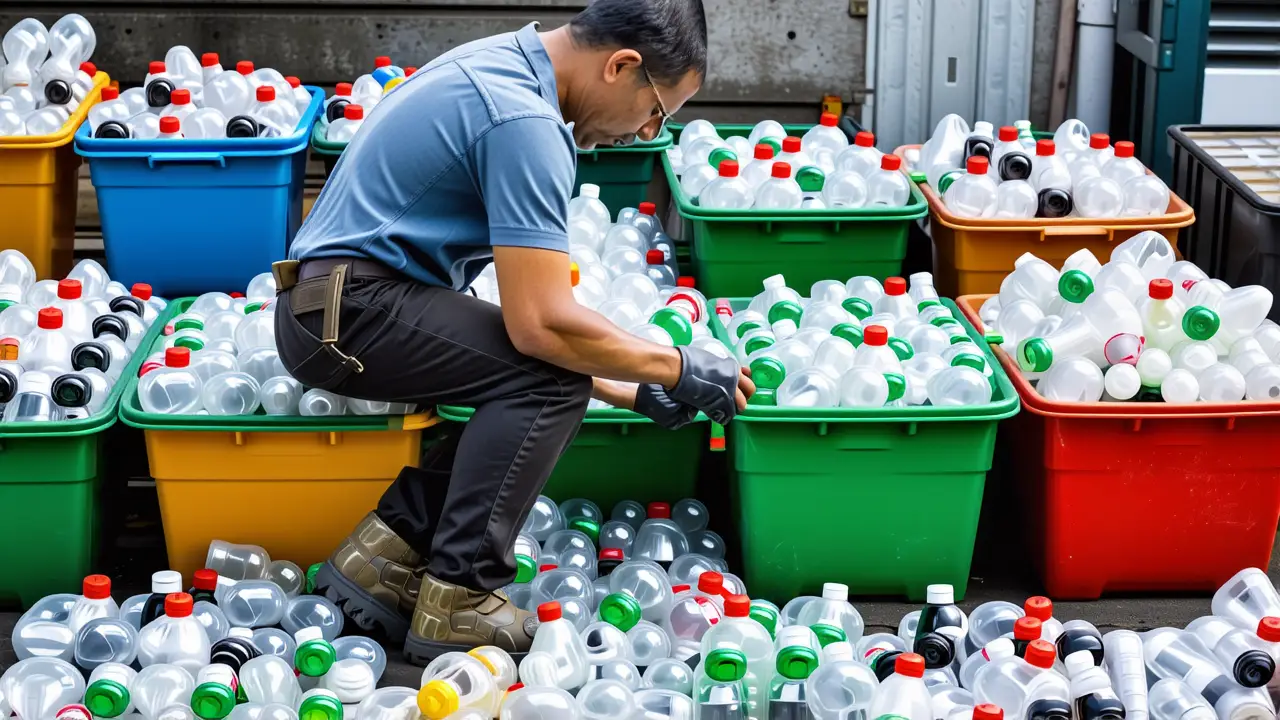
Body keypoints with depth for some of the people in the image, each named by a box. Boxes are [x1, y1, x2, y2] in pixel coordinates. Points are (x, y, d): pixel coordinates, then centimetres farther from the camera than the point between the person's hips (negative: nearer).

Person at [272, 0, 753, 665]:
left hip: (331, 305, 10)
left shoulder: (500, 64, 13)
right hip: (348, 309, -10)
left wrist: (635, 391, 14)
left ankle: (386, 556, 1)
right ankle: (459, 604, -16)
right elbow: (539, 324, -24)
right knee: (549, 378, -20)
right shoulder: (524, 119, -20)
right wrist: (679, 368, -10)